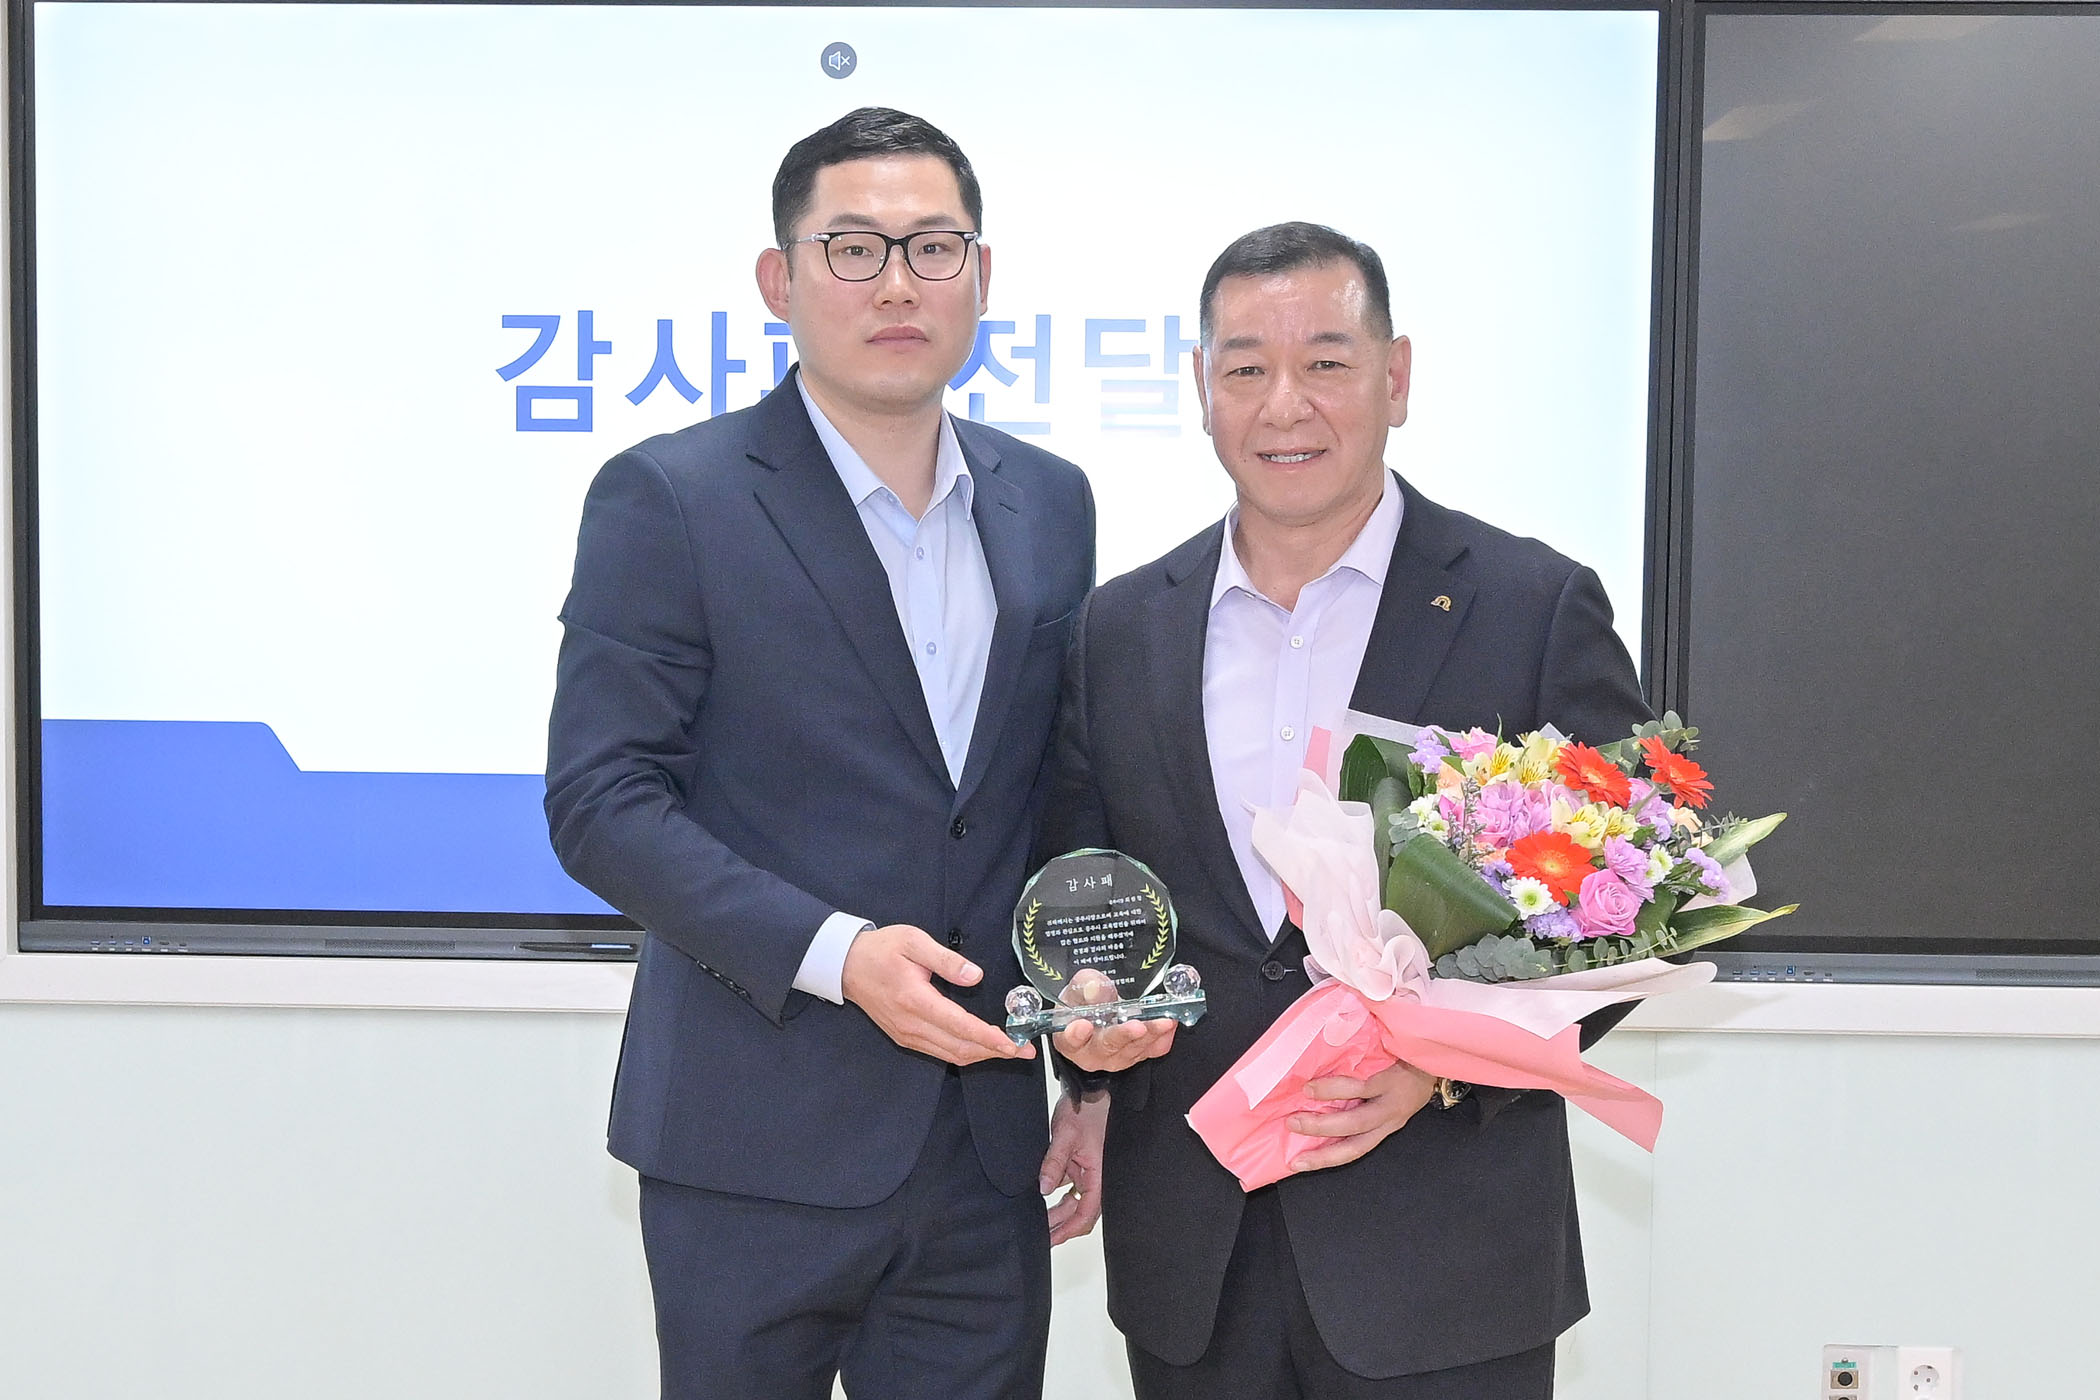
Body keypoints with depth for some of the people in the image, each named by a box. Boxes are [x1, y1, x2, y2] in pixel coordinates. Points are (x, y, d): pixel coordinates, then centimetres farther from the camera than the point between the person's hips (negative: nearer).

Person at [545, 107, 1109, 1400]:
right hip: (758, 1149, -4)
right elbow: (601, 800, -11)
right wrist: (833, 952, -22)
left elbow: (1065, 802, 12)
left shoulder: (1050, 503, 8)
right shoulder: (667, 500, -7)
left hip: (987, 1153, 4)